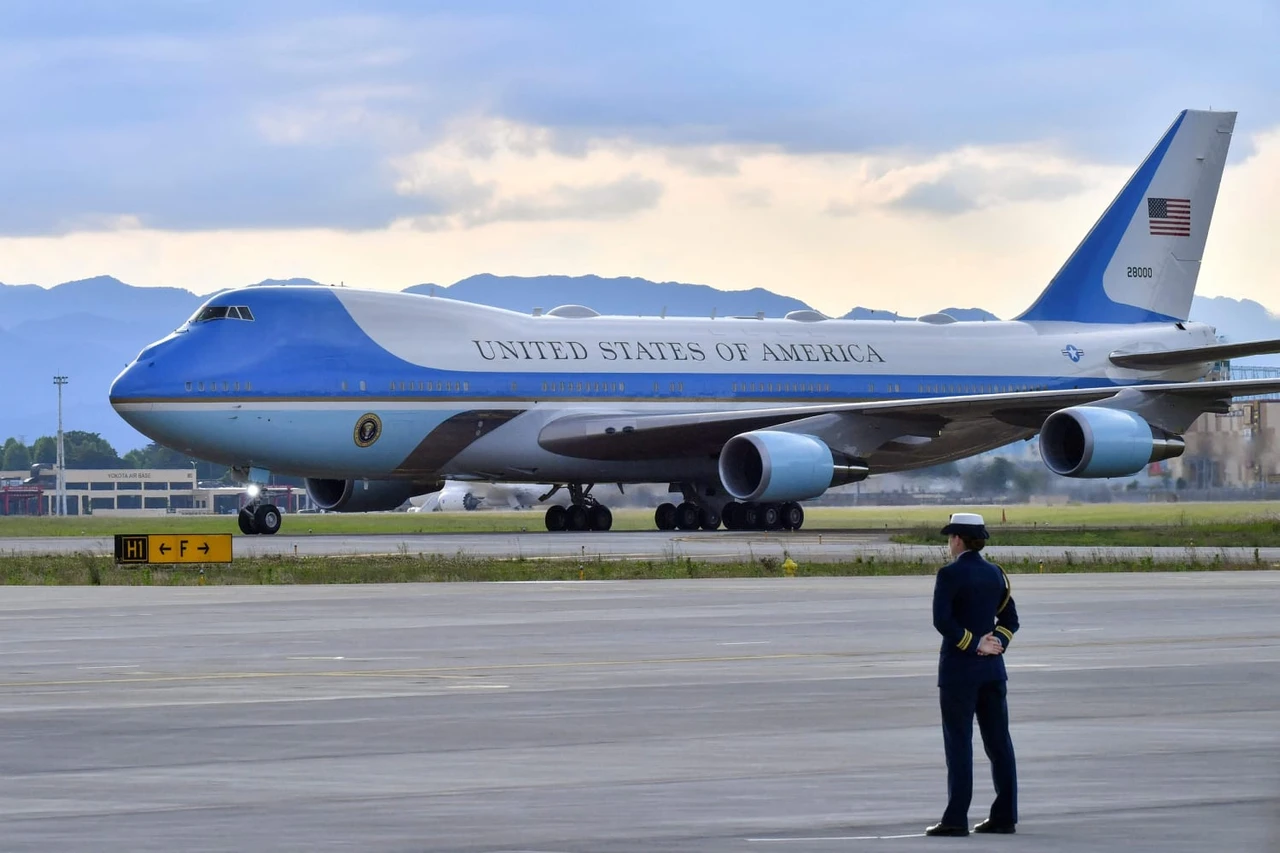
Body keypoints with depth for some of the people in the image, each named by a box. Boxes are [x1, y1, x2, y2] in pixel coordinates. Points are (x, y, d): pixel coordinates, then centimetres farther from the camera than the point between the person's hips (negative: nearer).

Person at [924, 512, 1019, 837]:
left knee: (959, 743, -4)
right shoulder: (996, 574, 10)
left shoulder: (950, 574, -10)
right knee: (998, 741, 8)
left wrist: (974, 644, -11)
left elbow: (942, 620, -19)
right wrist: (995, 644, -2)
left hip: (959, 667, -6)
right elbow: (1009, 619, 11)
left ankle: (956, 819, -5)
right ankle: (1004, 815, 9)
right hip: (992, 668, 6)